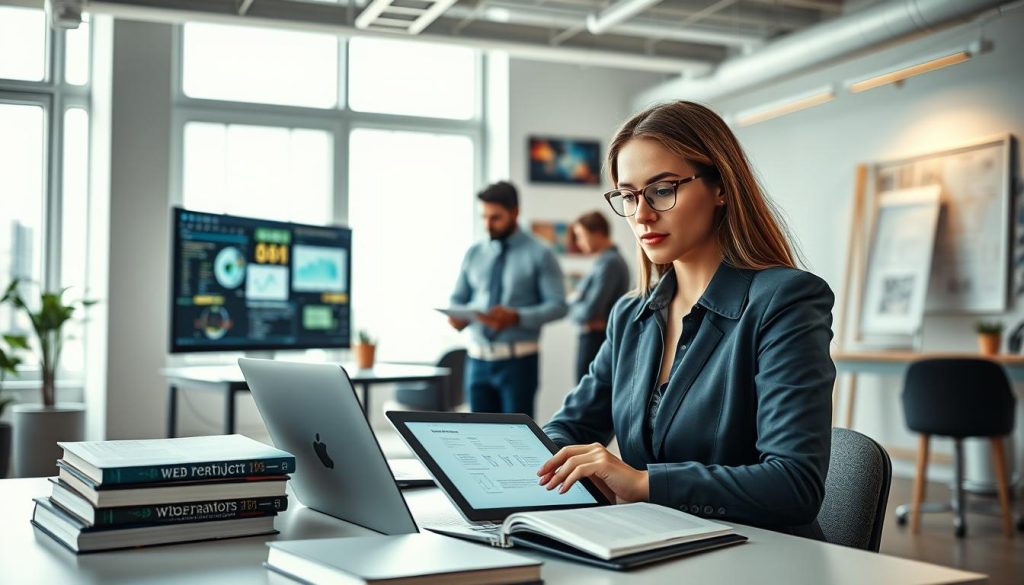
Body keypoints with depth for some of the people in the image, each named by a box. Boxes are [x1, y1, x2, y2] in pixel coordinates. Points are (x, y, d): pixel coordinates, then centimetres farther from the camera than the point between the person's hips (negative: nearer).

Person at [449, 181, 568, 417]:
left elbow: (558, 306, -7)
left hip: (517, 360, -4)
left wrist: (517, 317, -21)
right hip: (478, 360, 4)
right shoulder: (474, 254, 10)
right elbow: (458, 299, 15)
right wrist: (456, 316, -8)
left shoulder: (540, 255, -2)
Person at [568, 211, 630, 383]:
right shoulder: (613, 259, 14)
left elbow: (590, 311, -21)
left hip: (596, 341, -10)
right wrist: (577, 307, -5)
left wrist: (572, 308, -1)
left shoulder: (609, 263, -17)